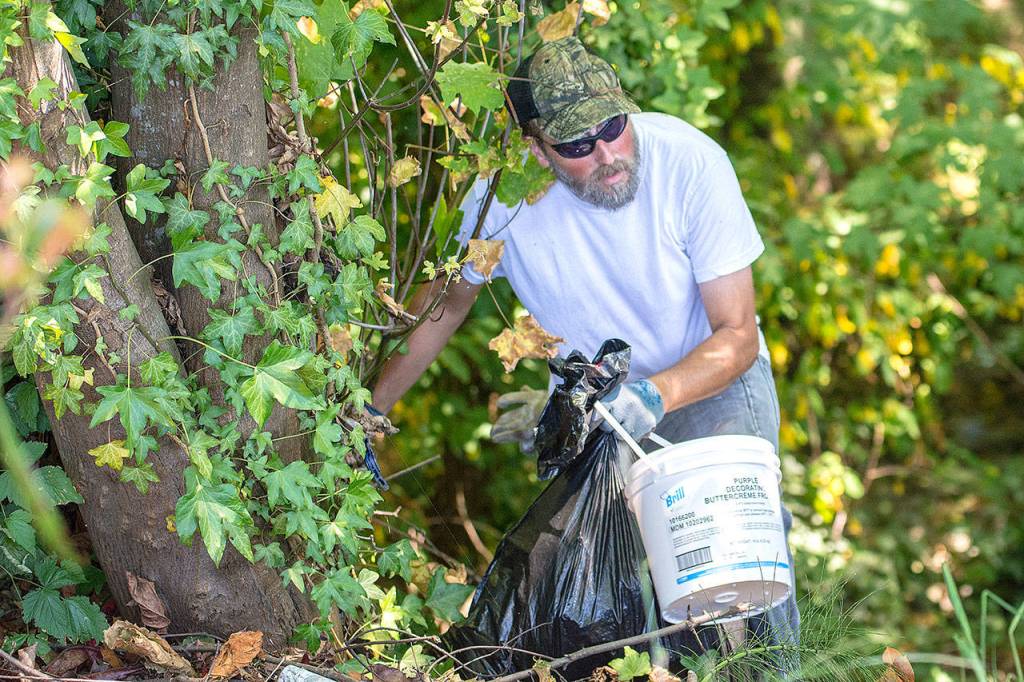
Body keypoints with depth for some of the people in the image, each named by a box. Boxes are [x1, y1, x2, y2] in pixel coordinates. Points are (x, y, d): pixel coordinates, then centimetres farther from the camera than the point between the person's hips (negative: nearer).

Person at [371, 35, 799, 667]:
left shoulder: (689, 160, -24)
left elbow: (737, 333, -19)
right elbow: (447, 302, 1)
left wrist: (656, 396, -38)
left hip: (712, 380, -2)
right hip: (594, 402, 2)